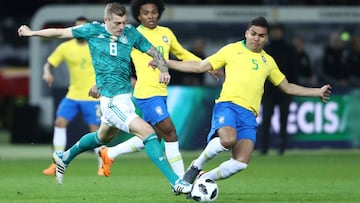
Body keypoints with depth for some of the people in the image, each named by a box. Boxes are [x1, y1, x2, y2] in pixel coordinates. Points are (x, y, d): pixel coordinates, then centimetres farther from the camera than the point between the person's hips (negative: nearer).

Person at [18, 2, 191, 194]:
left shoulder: (131, 33, 5)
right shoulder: (94, 30, -4)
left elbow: (154, 52, 11)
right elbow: (61, 33, 8)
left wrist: (164, 70, -9)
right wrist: (32, 32, 19)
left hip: (126, 97, 6)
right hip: (112, 100, -6)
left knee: (103, 137, 28)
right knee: (148, 132, -18)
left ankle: (64, 157, 51)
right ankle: (175, 181, -18)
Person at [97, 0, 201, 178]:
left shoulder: (166, 33, 11)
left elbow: (183, 54, 24)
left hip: (161, 92, 7)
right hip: (147, 93, -7)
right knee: (170, 132, -12)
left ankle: (109, 153, 29)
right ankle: (181, 179, -8)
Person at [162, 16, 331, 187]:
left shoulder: (268, 61, 24)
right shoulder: (232, 50, 12)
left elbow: (287, 87, 34)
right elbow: (200, 67, 14)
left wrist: (318, 92, 28)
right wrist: (165, 63, 9)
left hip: (249, 114, 4)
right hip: (227, 105, -4)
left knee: (240, 163, -16)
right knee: (228, 139, -36)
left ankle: (204, 179, 8)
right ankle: (196, 166, -10)